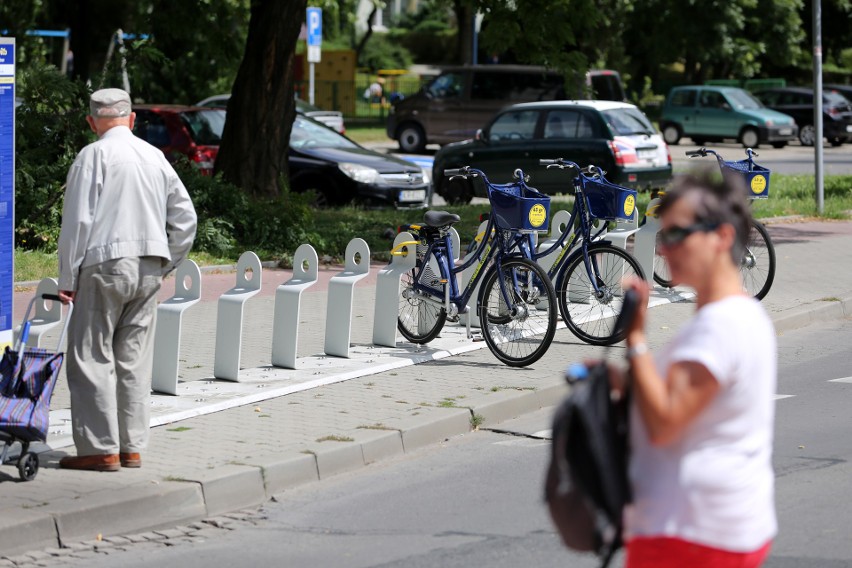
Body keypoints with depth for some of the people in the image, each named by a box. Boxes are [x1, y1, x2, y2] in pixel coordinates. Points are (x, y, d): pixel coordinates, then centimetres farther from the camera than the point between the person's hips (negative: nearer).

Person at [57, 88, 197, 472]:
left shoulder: (94, 155, -6)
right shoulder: (155, 156, 12)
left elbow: (77, 221, -9)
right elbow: (185, 217, 14)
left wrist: (67, 278, -4)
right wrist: (166, 265, 21)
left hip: (106, 265, -6)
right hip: (149, 267, 6)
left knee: (92, 357, -3)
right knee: (134, 360, 10)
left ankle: (100, 449, -6)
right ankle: (131, 447, 11)